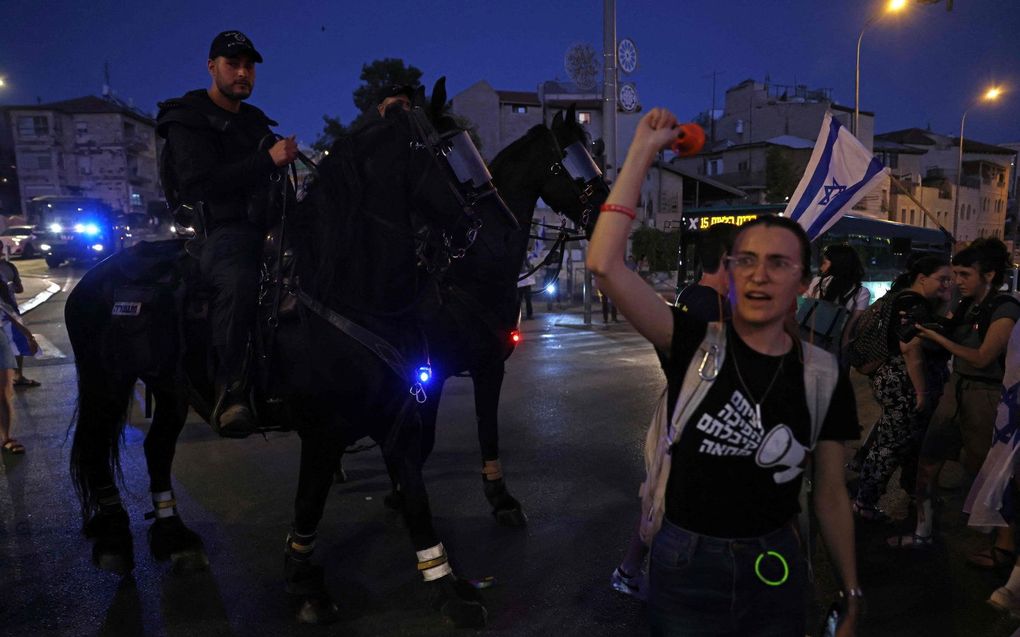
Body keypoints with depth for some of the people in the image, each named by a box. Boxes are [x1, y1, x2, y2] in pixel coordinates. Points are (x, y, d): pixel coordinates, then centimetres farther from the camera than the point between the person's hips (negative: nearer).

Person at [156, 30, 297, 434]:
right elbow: (199, 182, -16)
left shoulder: (255, 121, 25)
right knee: (239, 280, -39)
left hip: (261, 226, 8)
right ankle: (229, 388, -33)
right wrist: (268, 161, -21)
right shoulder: (187, 122, 1)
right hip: (219, 230, -8)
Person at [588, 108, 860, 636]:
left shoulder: (823, 374, -5)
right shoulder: (694, 344, -11)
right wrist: (643, 151, -19)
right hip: (684, 563, -1)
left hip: (776, 569, 2)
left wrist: (851, 594, 7)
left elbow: (830, 495, 4)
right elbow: (604, 264, -23)